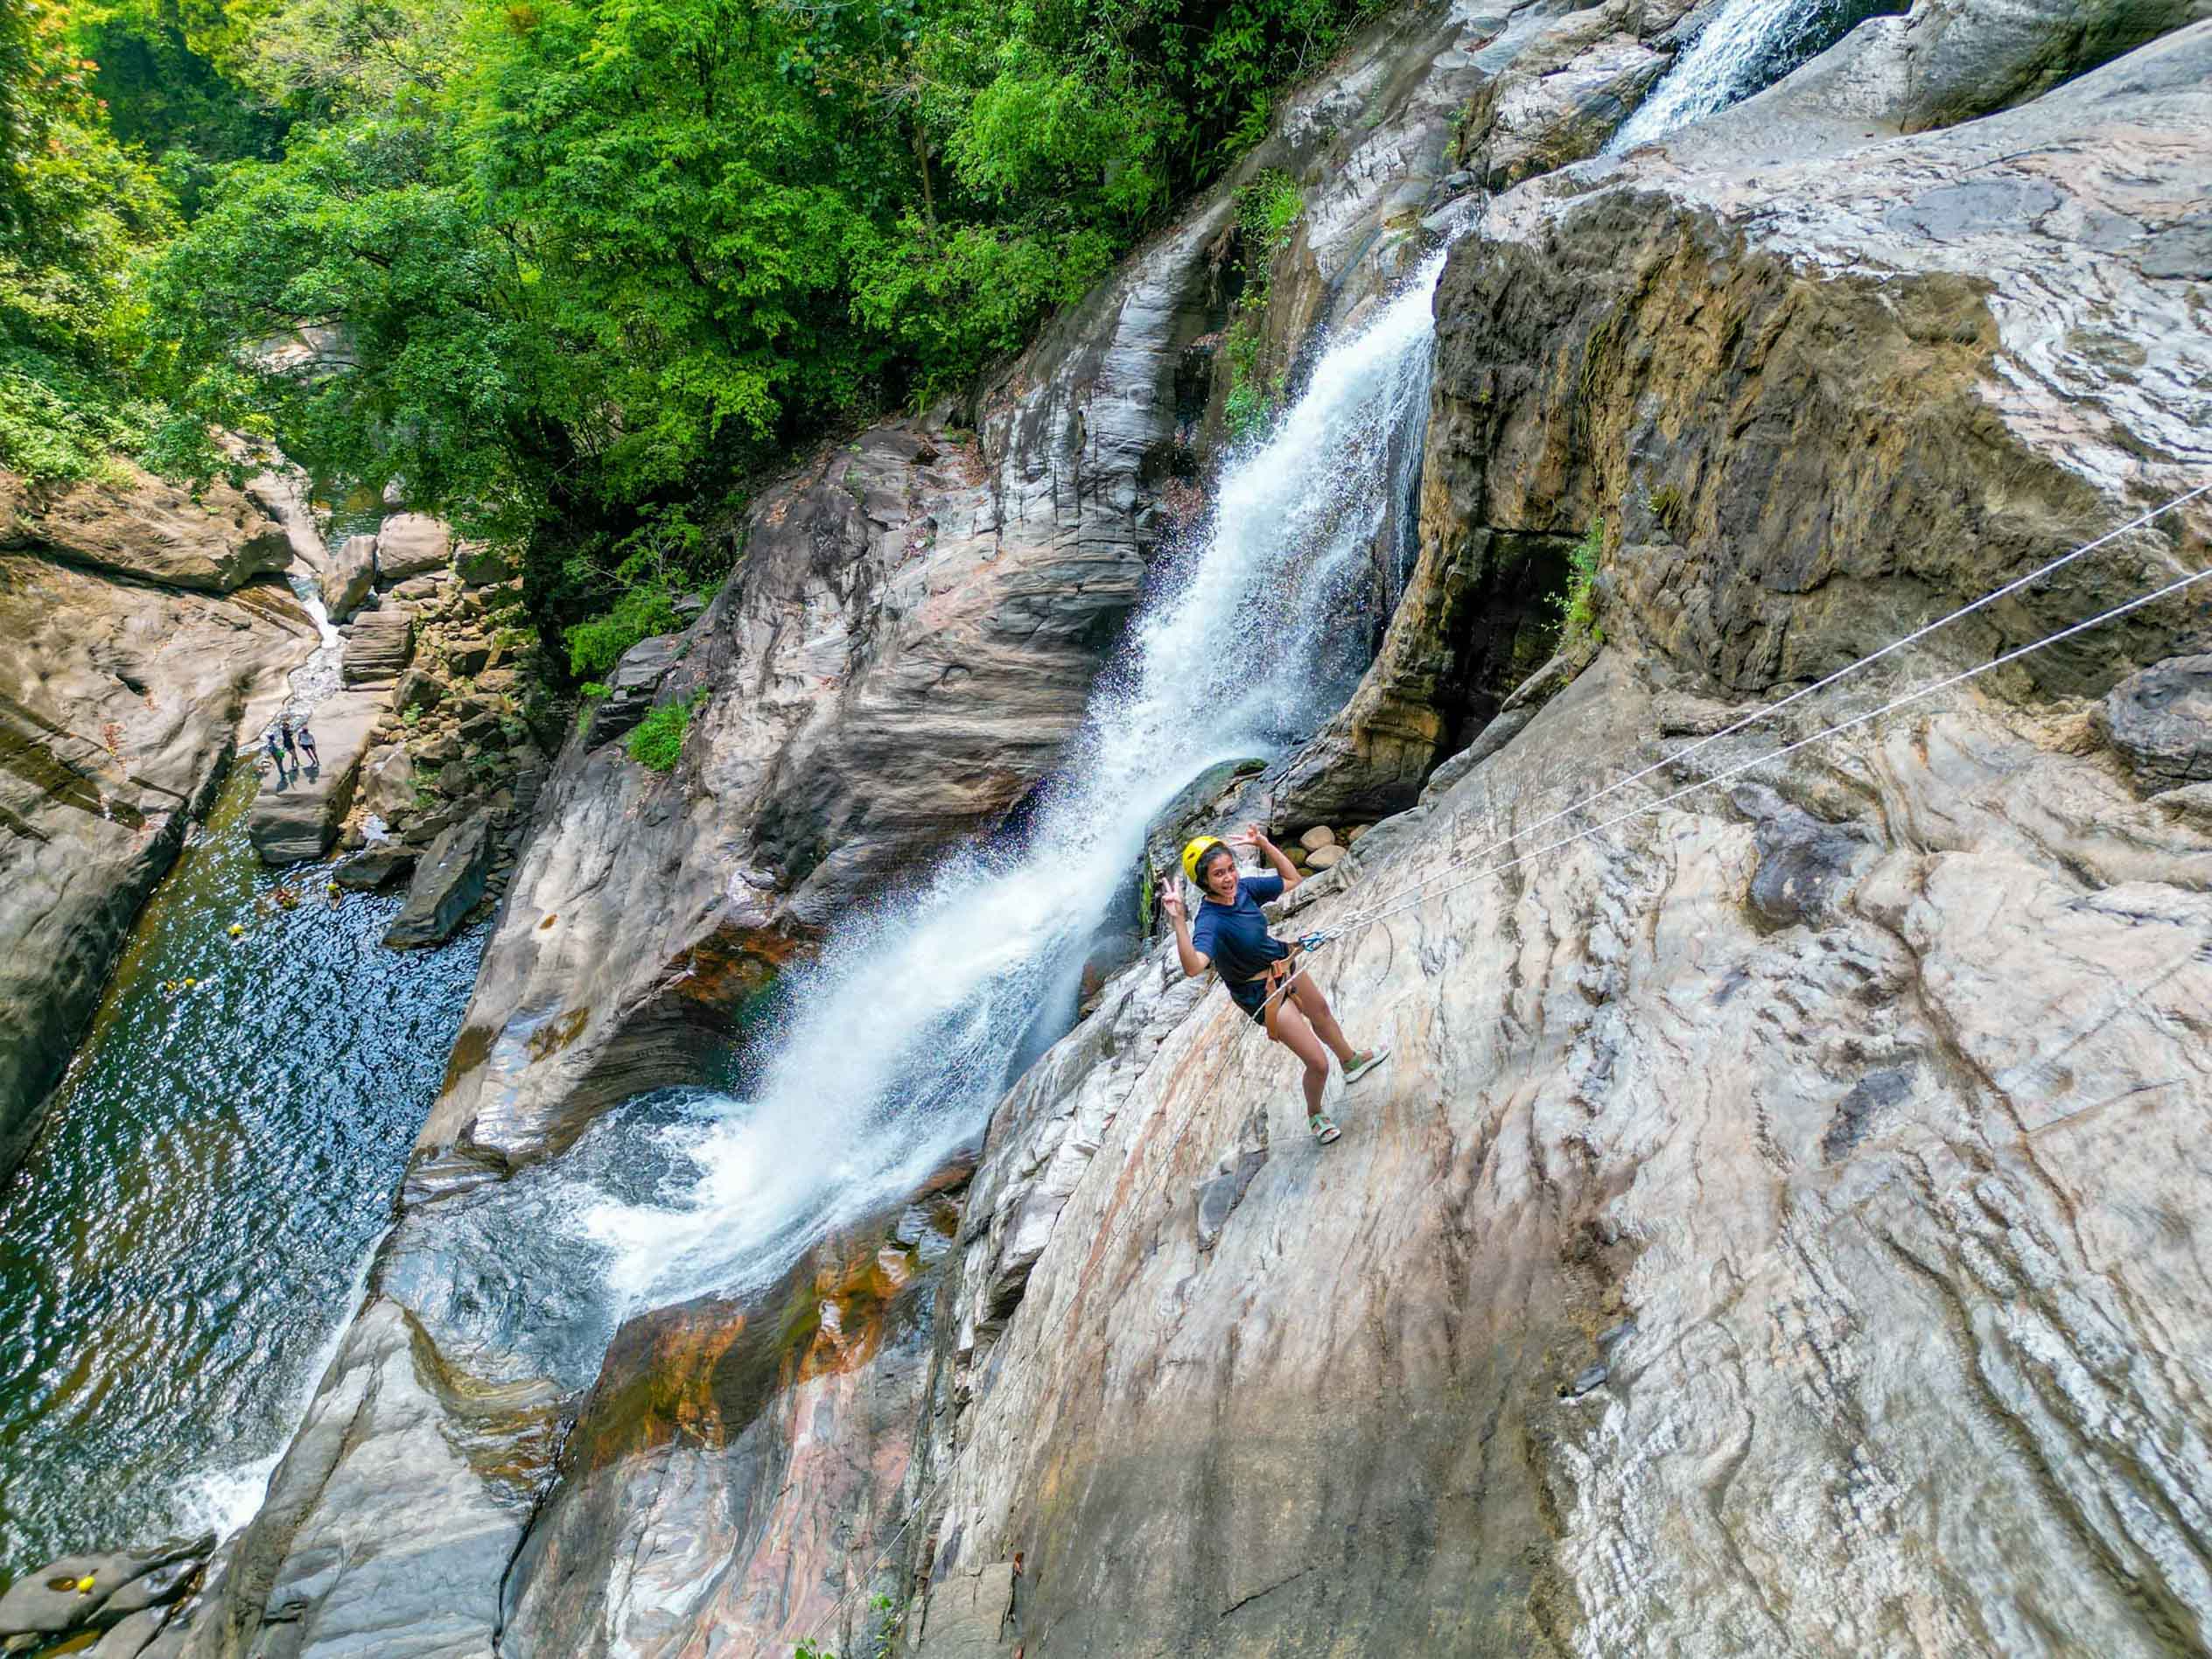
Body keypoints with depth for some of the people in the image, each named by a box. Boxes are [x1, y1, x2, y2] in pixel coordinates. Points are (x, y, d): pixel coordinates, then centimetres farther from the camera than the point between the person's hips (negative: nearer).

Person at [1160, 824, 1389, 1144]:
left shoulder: (1244, 888, -15)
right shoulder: (1209, 921, -35)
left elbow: (1292, 880, 1)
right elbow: (1193, 966, -53)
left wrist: (1264, 845, -12)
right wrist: (1179, 921, -64)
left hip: (1283, 963, 8)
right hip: (1263, 994, -8)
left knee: (1321, 1012, 35)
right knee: (1318, 1063, -1)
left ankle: (1351, 1061, 67)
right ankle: (1315, 1114, 34)